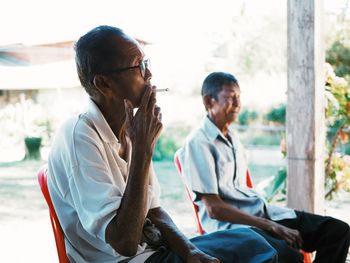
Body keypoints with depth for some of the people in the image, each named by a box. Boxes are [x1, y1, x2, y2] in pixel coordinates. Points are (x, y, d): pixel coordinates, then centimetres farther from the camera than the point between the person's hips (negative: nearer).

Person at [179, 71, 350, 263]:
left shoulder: (232, 136, 17)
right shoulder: (197, 143, -10)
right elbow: (214, 208, -14)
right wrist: (272, 227, -15)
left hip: (261, 212, 9)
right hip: (229, 225, -8)